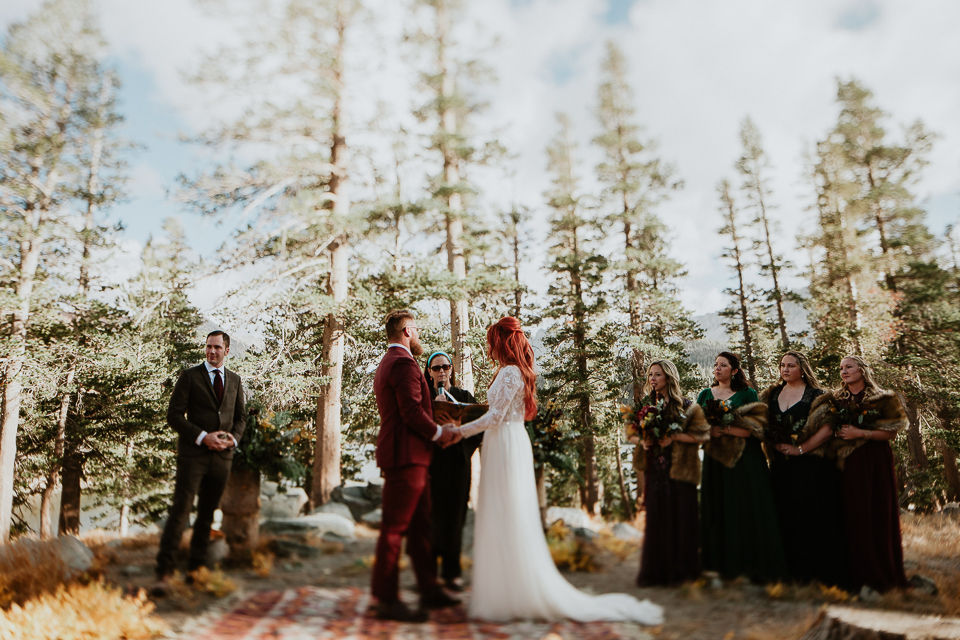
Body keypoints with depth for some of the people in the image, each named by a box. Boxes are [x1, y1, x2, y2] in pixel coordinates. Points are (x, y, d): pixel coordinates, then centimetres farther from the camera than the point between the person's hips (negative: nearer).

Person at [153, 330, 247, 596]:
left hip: (223, 455, 4)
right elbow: (174, 416, -5)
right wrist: (202, 437, -15)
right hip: (193, 453, -4)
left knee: (207, 514, 10)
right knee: (180, 510, -11)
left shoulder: (235, 380, 14)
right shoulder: (189, 376, 1)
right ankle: (164, 571, -6)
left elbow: (241, 417, 19)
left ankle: (196, 569, 19)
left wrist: (233, 438, -2)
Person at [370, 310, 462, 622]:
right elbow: (412, 412, -21)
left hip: (411, 457, 11)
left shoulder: (387, 364, 21)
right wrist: (438, 432, -6)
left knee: (420, 525, 15)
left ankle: (429, 589, 23)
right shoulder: (403, 363, -14)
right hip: (405, 456, -11)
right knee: (394, 527, -4)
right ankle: (387, 600, 3)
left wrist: (435, 427, 16)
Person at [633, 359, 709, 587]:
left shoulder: (686, 406, -2)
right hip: (654, 469, 4)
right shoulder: (646, 405, 11)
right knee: (656, 519, 4)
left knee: (681, 516, 0)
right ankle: (655, 571, 12)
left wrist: (674, 437, -15)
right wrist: (642, 441, -2)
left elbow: (702, 434, -6)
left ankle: (682, 570, 13)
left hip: (679, 469, -3)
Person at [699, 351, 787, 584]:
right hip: (716, 460, 3)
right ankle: (727, 565, 10)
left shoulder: (747, 394, 2)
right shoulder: (705, 395, 13)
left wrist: (725, 429, -15)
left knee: (748, 509, -3)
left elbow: (755, 427, -8)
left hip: (744, 460, -3)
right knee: (720, 511, 3)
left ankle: (754, 566, 5)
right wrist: (708, 431, -9)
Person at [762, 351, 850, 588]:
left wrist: (801, 448, -14)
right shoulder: (771, 394, 13)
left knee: (812, 517, -4)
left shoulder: (816, 395, -2)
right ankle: (792, 571, 13)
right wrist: (775, 444, -3)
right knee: (786, 518, 5)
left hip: (811, 464, -4)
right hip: (781, 466, 4)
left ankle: (818, 573, 5)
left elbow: (827, 428, -12)